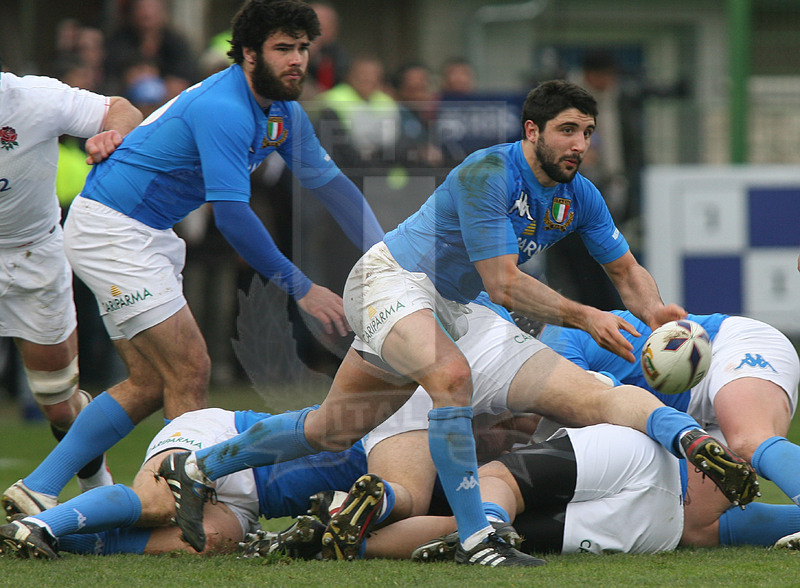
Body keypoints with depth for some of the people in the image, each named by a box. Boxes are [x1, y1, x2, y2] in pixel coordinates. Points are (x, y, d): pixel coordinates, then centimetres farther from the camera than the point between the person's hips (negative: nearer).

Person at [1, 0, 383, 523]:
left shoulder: (283, 112, 6)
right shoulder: (224, 110, -25)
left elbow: (332, 184, 15)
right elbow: (232, 215, -29)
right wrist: (301, 288, -25)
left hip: (149, 238, 10)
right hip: (110, 229, -10)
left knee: (150, 383, 10)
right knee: (189, 372, -13)